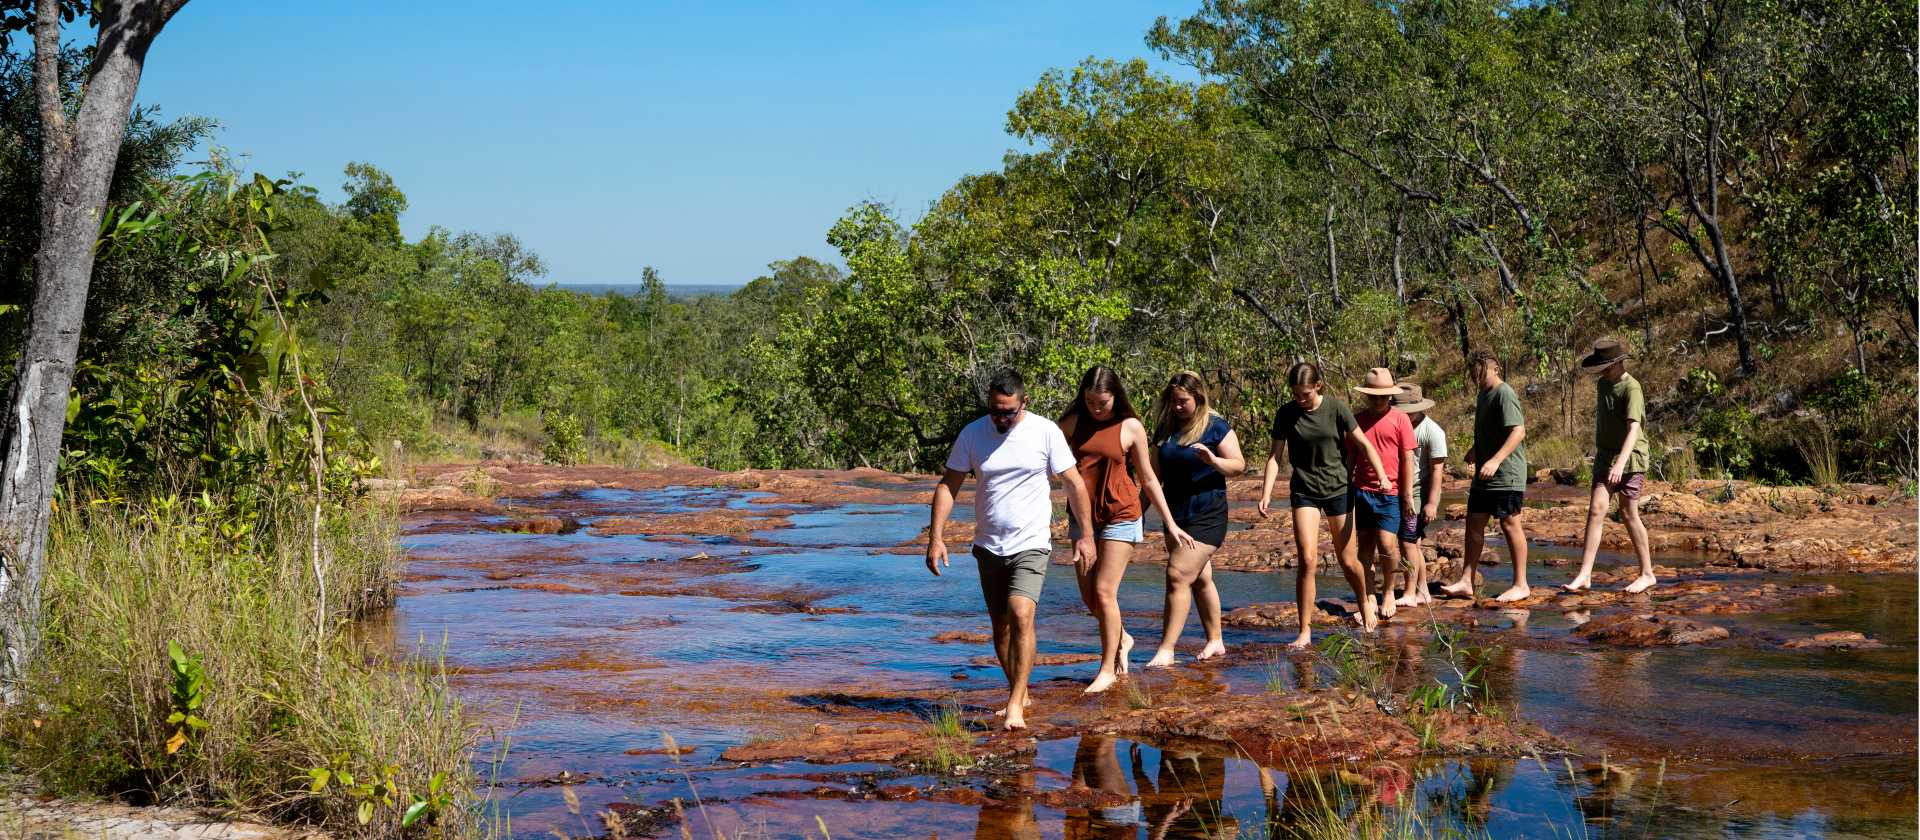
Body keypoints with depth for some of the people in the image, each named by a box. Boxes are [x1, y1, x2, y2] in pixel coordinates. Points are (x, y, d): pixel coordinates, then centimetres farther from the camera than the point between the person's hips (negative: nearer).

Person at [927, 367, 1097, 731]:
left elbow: (1075, 484, 0)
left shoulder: (1046, 432, -8)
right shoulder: (972, 434, -2)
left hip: (1030, 544, -4)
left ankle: (1015, 703, -18)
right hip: (989, 546, 4)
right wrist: (936, 537, -6)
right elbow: (947, 485, 2)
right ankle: (1019, 693, 29)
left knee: (1021, 616, -21)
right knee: (1000, 625, 11)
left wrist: (1086, 535, 1)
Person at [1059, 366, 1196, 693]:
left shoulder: (1131, 428, -3)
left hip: (1120, 516, -4)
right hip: (1084, 517, 4)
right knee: (1089, 597, 6)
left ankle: (1108, 669, 3)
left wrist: (1171, 524, 5)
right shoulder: (1072, 423, 3)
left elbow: (1148, 479, 4)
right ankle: (1121, 639, 35)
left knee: (1104, 592, -8)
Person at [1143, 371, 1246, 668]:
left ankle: (1166, 651, -14)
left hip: (1207, 515, -7)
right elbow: (1155, 473, 16)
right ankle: (1215, 641, 27)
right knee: (1200, 579, 15)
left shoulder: (1216, 427, -8)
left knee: (1178, 575, -15)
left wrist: (1212, 460, -26)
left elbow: (1239, 466, -9)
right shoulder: (1165, 427, 9)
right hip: (1175, 511, 7)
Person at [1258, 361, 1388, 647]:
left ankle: (1365, 604, 39)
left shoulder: (1335, 408, -8)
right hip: (1304, 491, 0)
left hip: (1338, 488, 0)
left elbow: (1363, 444, -4)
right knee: (1308, 560, -13)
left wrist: (1381, 475, -16)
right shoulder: (1286, 414, -4)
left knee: (1348, 562, 8)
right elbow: (1276, 457, 0)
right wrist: (1266, 493, -10)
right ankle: (1305, 631, -7)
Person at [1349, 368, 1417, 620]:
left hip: (1391, 494, -3)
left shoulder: (1399, 419, 0)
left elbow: (1407, 458, 0)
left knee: (1387, 544, -10)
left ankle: (1388, 592, 13)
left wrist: (1407, 495, -2)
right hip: (1362, 492, 3)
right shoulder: (1357, 420, 8)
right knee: (1365, 545, 6)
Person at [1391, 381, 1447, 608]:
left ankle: (1410, 594, -5)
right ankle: (1422, 591, 19)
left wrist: (1432, 503, -18)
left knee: (1408, 541, -10)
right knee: (1414, 542, 11)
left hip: (1420, 493, -8)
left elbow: (1437, 469, -14)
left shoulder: (1432, 431, -13)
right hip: (1402, 492, 8)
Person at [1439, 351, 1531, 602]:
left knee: (1510, 525, -2)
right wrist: (1476, 449, 23)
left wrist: (1496, 460, -30)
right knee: (1474, 524, 8)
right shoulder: (1483, 395, 15)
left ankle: (1521, 584, 7)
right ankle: (1466, 582, 13)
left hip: (1506, 475, -9)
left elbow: (1518, 431, -24)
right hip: (1484, 477, 9)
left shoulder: (1504, 394, -15)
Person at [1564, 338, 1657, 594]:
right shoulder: (1602, 384, 11)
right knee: (1596, 510, -5)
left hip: (1629, 458, -6)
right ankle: (1584, 575, -11)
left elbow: (1633, 428, -27)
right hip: (1605, 457, 6)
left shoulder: (1631, 389, -15)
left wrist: (1621, 463, -38)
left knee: (1629, 514, -2)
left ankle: (1647, 574, 12)